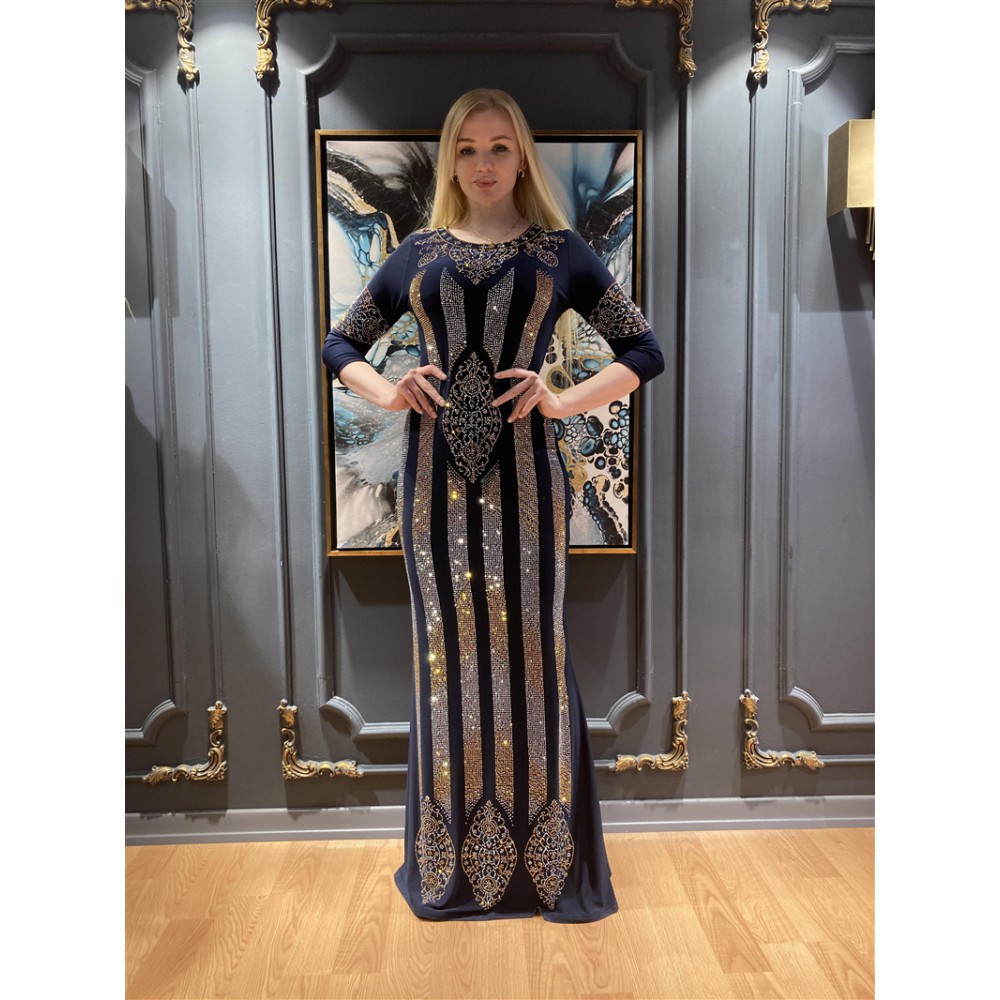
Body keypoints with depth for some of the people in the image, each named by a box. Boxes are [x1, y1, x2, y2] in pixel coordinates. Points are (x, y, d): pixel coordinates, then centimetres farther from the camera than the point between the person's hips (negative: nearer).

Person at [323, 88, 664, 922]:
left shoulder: (559, 249, 9)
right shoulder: (419, 253, 14)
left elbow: (644, 351, 7)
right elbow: (341, 344, 19)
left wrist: (563, 400, -8)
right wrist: (388, 393, -1)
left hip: (523, 470, -1)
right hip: (436, 471, 2)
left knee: (527, 647, 2)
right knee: (449, 648, 7)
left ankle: (544, 860, 18)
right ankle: (452, 861, 24)